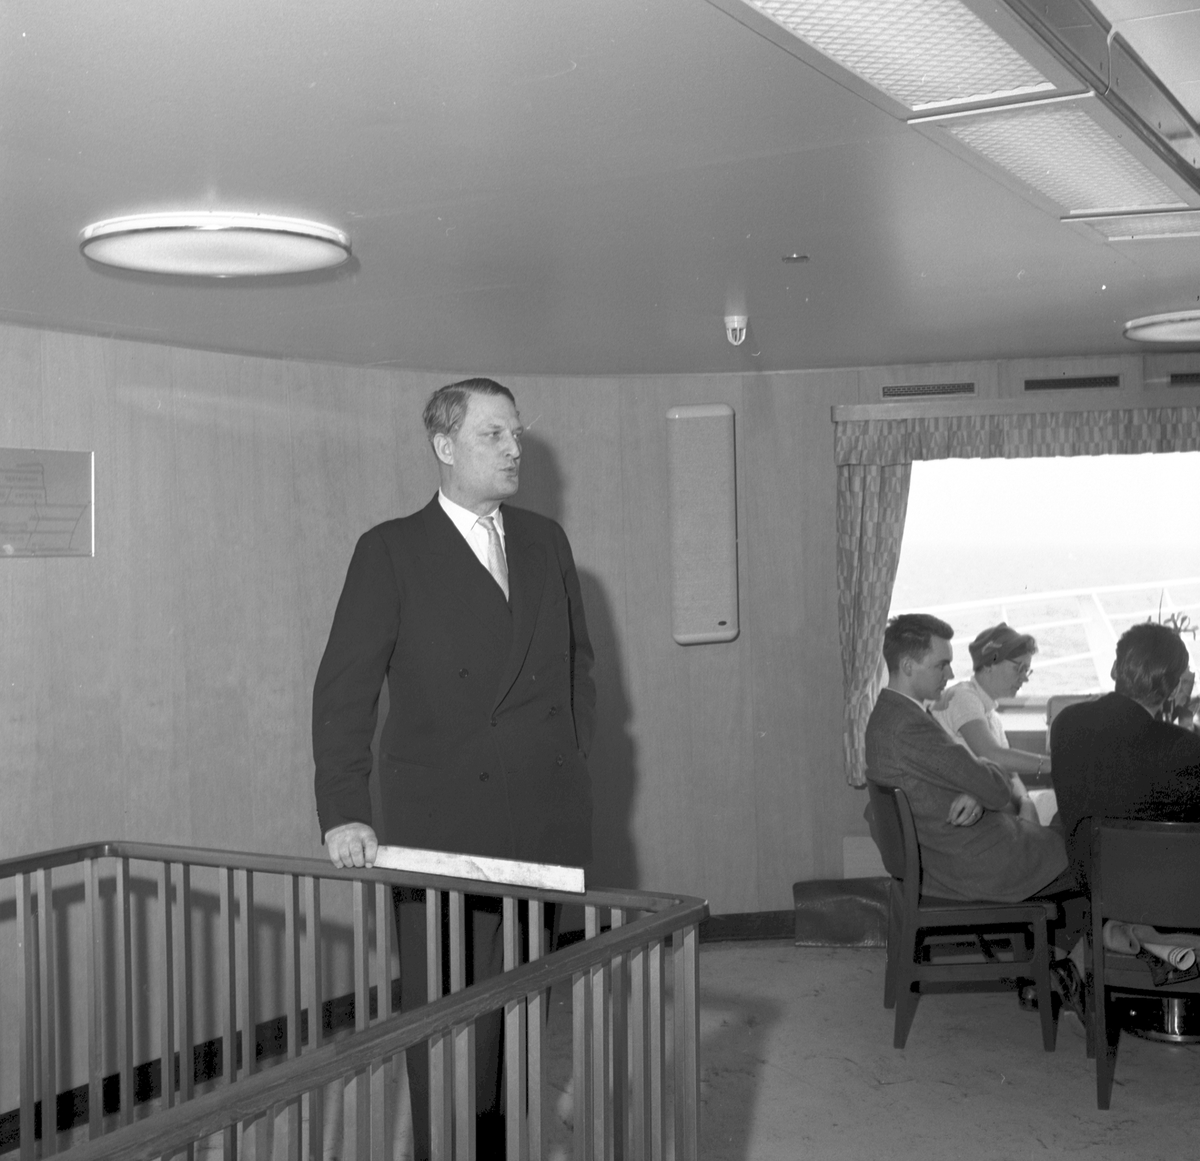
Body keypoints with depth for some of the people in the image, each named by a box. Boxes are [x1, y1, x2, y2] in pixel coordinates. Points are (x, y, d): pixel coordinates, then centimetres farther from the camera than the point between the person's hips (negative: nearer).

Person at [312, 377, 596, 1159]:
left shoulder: (546, 542, 11)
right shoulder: (392, 550, -2)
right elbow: (345, 687, -7)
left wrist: (574, 757, 10)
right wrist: (345, 811, -15)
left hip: (548, 821, 4)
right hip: (441, 823, -4)